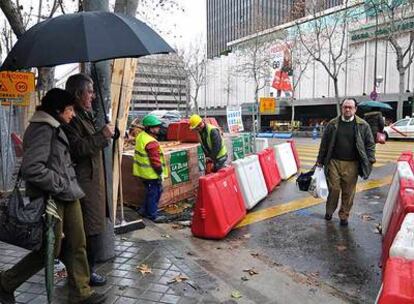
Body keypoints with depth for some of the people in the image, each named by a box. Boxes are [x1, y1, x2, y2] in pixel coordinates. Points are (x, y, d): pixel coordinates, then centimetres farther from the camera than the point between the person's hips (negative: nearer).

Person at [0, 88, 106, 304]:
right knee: (50, 250, 4)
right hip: (52, 198, -9)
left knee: (76, 245, 11)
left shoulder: (53, 128, 14)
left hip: (67, 195, 9)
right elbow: (31, 168, -25)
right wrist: (60, 185, -18)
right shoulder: (42, 129, -16)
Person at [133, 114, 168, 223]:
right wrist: (160, 172, -11)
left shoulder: (141, 136, 6)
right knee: (154, 193, 3)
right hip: (151, 173, -10)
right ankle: (153, 215, 14)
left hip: (143, 171, 10)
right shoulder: (151, 143, -25)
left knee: (150, 191, 22)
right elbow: (155, 161, -23)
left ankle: (144, 210, 31)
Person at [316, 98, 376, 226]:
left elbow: (370, 144, 5)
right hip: (334, 162, 0)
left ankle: (344, 216, 24)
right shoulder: (332, 124, 3)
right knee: (334, 189, 5)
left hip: (352, 165, 0)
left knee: (348, 192, 7)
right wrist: (320, 160, 7)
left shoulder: (363, 125, 1)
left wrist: (370, 161, -2)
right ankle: (329, 211, 28)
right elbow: (324, 143, 7)